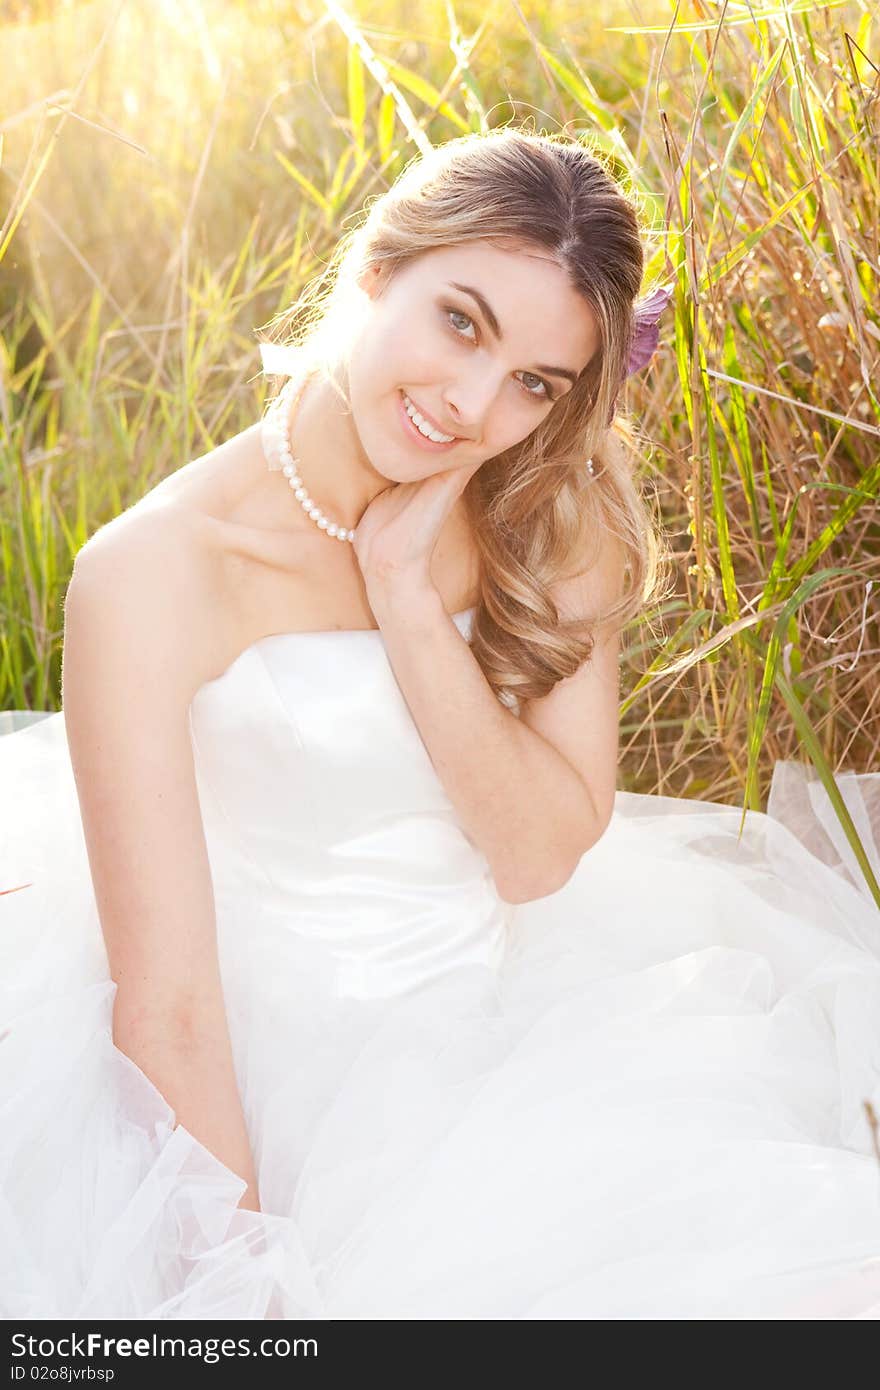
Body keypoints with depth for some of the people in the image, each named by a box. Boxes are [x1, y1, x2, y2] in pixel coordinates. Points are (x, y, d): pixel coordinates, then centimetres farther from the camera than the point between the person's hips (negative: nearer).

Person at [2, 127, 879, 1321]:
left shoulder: (553, 520, -1)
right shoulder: (154, 573, -17)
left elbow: (541, 856, -8)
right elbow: (165, 1004, -19)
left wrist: (404, 588, -16)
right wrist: (248, 1280, -25)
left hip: (519, 1008, 4)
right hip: (291, 1069, -3)